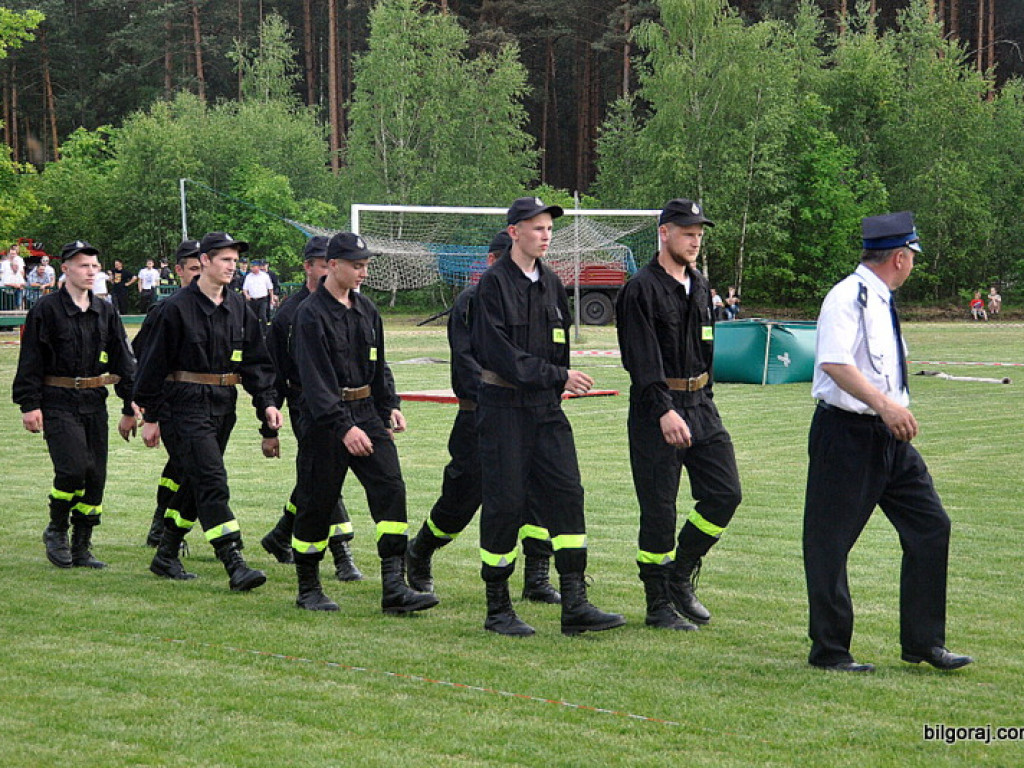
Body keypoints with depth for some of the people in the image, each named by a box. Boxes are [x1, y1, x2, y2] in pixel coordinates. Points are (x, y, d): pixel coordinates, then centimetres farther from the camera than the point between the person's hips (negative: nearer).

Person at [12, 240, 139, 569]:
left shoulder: (105, 311, 11)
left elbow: (124, 362, 14)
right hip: (58, 404, -5)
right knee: (73, 468, -17)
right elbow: (30, 360, -5)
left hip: (94, 403, 5)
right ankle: (56, 531, 6)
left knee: (96, 475, 3)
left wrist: (129, 407, 9)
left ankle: (81, 548, 13)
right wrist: (29, 405, -11)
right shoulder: (46, 309, -4)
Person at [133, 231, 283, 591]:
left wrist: (266, 402, -1)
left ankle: (166, 555, 28)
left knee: (197, 483, 14)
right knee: (212, 482, -15)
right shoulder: (177, 307, -8)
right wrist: (151, 417, -6)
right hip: (185, 408, -7)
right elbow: (154, 363, -5)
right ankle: (235, 565, -20)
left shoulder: (238, 308, 10)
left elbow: (256, 360, 13)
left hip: (223, 407, 7)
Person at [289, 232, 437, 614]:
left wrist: (389, 406, 11)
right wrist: (343, 427, -25)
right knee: (317, 504, 2)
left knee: (391, 488, -8)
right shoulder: (311, 314, -11)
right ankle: (308, 589, 17)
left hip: (367, 413, 6)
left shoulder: (366, 309, 12)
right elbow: (315, 380, -18)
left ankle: (394, 588, -10)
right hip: (325, 420, -6)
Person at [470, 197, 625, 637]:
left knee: (567, 494, -3)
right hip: (504, 407, -6)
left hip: (545, 407, 6)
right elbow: (501, 353, -15)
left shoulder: (551, 283, 13)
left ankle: (575, 606, -4)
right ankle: (497, 610, 9)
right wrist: (558, 376, -15)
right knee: (505, 504, -3)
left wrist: (556, 392, 12)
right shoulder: (494, 283, -8)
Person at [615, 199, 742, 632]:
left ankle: (680, 577, 18)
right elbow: (643, 359, -18)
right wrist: (664, 411, -26)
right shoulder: (642, 289, -10)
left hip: (700, 405, 7)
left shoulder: (700, 287, 15)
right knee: (659, 510, -3)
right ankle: (659, 606, 6)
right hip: (656, 409, -7)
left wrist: (704, 400, 17)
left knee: (725, 493, 1)